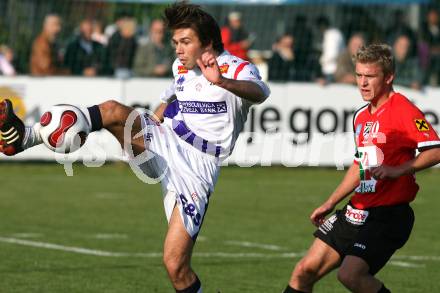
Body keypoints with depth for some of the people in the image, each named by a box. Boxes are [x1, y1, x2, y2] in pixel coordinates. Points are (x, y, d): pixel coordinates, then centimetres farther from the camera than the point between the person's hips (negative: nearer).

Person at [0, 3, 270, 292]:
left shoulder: (235, 68, -7)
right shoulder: (182, 67, 15)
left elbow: (260, 92, -31)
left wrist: (222, 82, -51)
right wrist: (144, 128, 24)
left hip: (197, 168, -5)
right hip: (164, 143, 5)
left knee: (176, 264, -14)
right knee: (114, 111, -22)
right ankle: (26, 136, -28)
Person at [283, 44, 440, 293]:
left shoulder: (403, 110, -11)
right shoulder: (361, 116, 15)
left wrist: (397, 170, -27)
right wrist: (330, 204, 24)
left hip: (389, 214, -8)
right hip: (357, 211, 8)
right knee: (306, 270, 4)